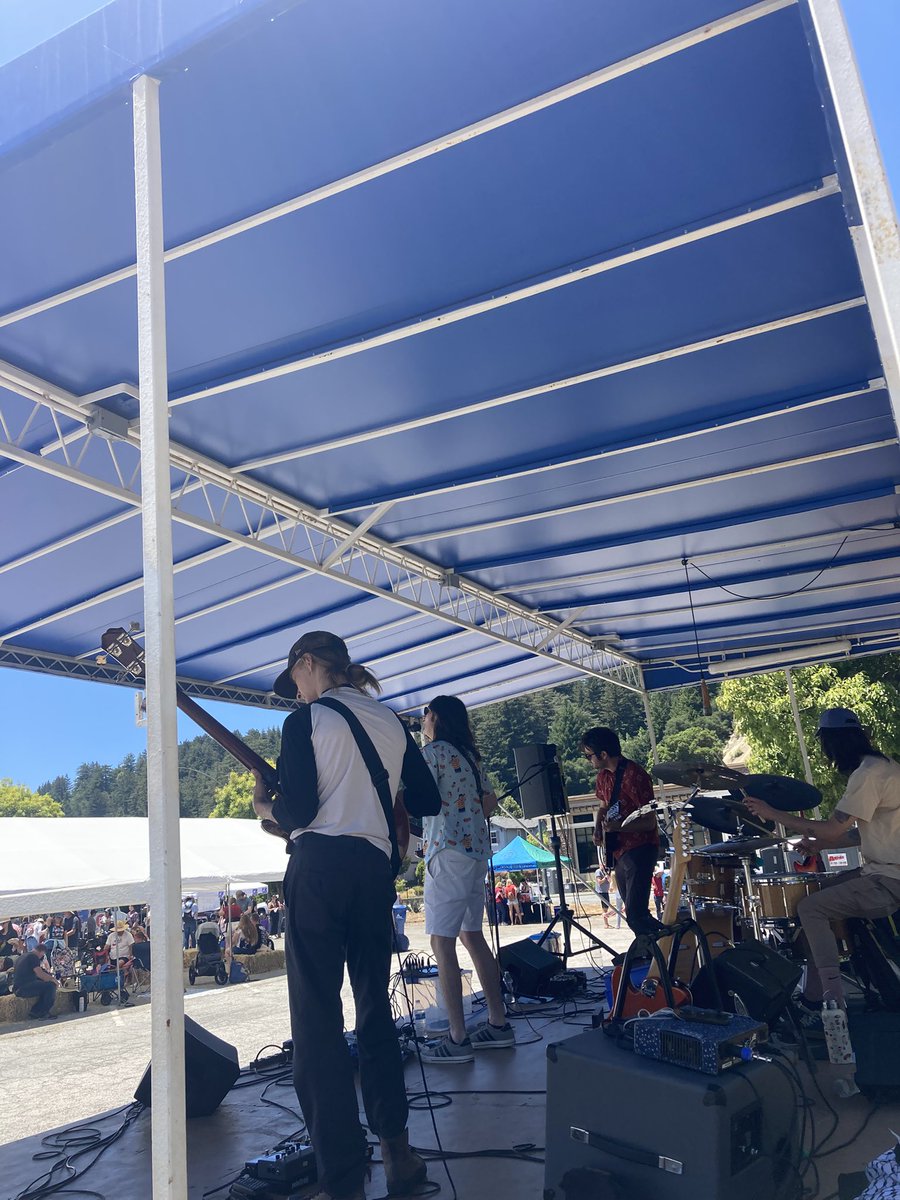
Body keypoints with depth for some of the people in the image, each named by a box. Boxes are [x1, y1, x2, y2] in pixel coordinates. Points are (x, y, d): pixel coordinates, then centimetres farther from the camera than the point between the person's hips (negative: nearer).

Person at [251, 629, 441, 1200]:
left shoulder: (305, 720, -6)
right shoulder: (392, 720, 10)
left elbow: (297, 812, -14)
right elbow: (429, 801, 11)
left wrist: (266, 806, 7)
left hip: (320, 869, -5)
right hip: (376, 868, 6)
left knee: (318, 1019, 2)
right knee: (374, 1006, 20)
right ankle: (397, 1147, 24)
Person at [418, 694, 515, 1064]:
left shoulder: (433, 751, -7)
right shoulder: (469, 754, 17)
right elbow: (490, 802, 21)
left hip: (447, 853, -9)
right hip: (476, 851, 9)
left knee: (441, 943, -6)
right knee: (472, 935, 15)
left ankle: (457, 1039, -6)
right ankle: (498, 1023, 19)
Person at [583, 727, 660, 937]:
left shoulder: (635, 776, -19)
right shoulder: (603, 775, 8)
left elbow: (649, 822, -18)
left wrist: (618, 826, -31)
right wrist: (598, 829, 6)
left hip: (639, 850, -9)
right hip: (618, 851, 9)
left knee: (635, 914, -17)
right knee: (633, 912, 15)